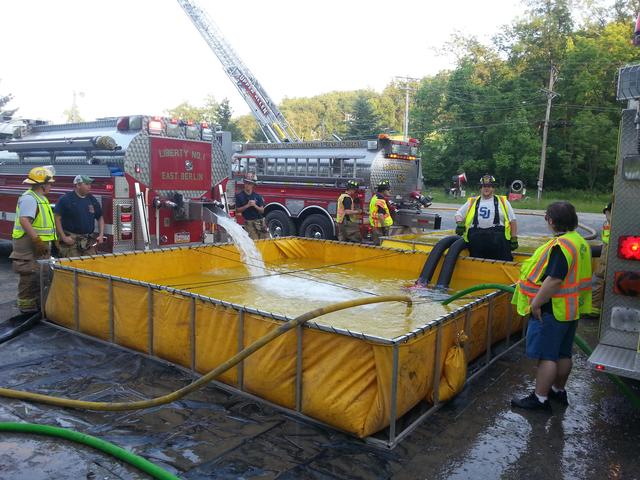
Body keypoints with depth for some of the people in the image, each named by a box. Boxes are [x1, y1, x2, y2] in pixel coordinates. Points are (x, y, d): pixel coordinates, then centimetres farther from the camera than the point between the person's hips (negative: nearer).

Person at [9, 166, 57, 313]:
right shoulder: (29, 198, -16)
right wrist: (37, 240, -29)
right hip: (29, 246, -10)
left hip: (39, 246, 10)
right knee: (30, 276, -5)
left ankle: (37, 303, 27)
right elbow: (24, 220, -28)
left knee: (41, 276, 16)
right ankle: (26, 307, 4)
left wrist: (46, 243, 22)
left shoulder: (40, 198, 15)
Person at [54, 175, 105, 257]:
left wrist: (101, 235, 8)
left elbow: (100, 217, 19)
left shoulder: (92, 200, 12)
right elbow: (57, 218, -8)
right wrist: (63, 237, -12)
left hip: (89, 242, 5)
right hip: (71, 241, -5)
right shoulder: (66, 199, -4)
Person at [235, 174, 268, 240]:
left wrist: (255, 206, -14)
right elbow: (237, 210, -3)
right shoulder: (239, 196, 1)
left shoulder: (257, 196, 5)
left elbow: (262, 210, 4)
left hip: (260, 222, 2)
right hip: (249, 222, -2)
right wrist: (247, 205, -15)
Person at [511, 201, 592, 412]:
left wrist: (536, 303, -20)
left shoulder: (560, 245, -23)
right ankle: (558, 390, 34)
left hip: (553, 310, -10)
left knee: (547, 356, -2)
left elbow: (554, 280, -29)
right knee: (563, 354, 20)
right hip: (572, 309, 10)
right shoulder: (580, 242, 10)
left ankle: (539, 398, 5)